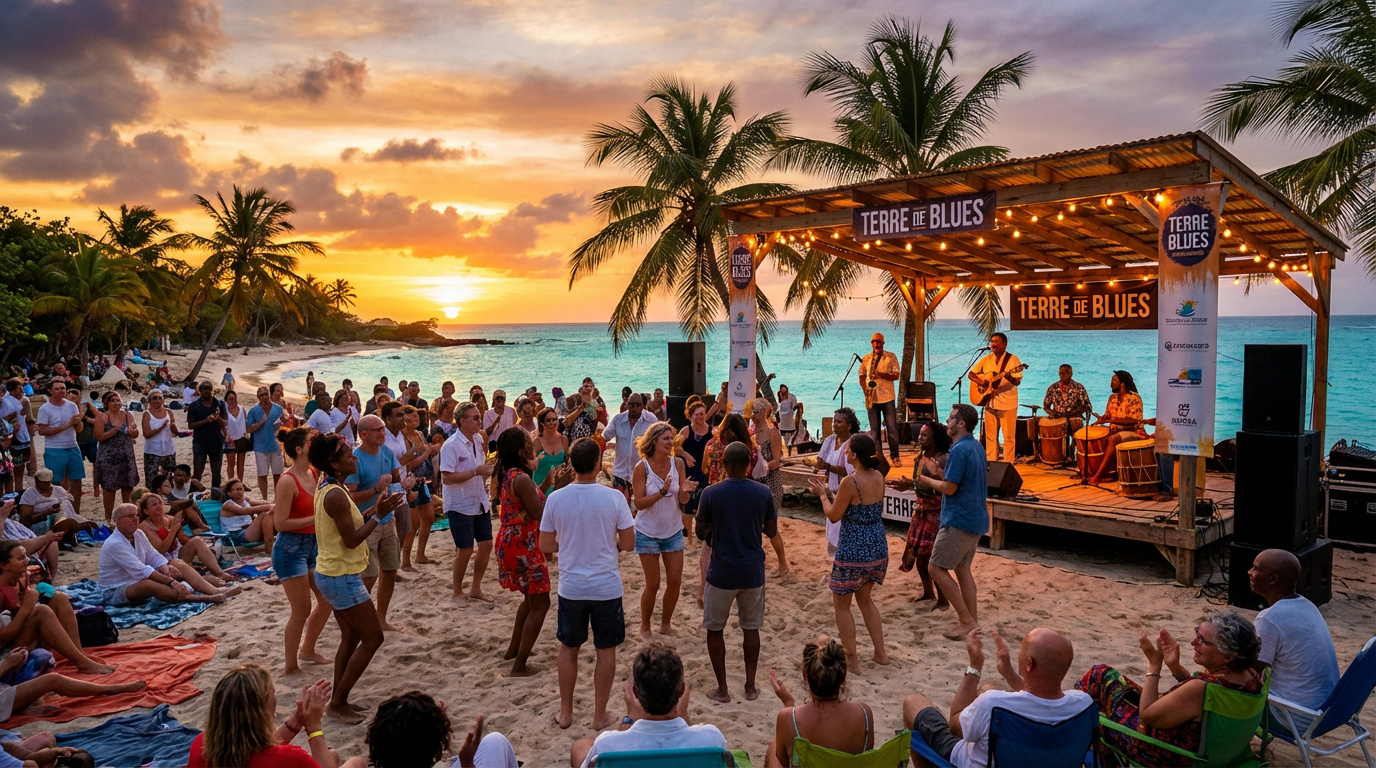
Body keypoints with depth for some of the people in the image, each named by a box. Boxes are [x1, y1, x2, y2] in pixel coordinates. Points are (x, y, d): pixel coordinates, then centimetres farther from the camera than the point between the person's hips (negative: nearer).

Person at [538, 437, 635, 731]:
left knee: (568, 648, 19)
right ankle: (600, 715, 22)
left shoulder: (555, 499, -8)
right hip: (606, 587, -2)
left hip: (570, 587, 2)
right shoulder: (614, 498, -13)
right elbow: (628, 544, -9)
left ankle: (565, 713, 28)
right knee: (605, 650, 13)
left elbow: (546, 546, -2)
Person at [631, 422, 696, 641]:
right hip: (648, 533, -4)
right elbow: (638, 503, -17)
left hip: (673, 531, 4)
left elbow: (683, 500, -5)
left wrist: (685, 490, -27)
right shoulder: (642, 467, -16)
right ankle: (645, 627, 26)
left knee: (675, 582, 7)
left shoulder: (677, 464, -6)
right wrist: (662, 492, -30)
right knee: (653, 585, 4)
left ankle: (666, 624, 29)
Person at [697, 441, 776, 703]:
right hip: (753, 572, 3)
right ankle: (750, 686, 23)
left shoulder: (711, 493, -12)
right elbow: (771, 531, 4)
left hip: (721, 573, -2)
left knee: (715, 629, 13)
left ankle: (722, 689, 17)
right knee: (751, 628, 16)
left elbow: (701, 533, -3)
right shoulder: (763, 493, -5)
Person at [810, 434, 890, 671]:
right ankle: (880, 652, 28)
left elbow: (833, 516, -10)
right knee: (865, 598, 25)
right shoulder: (878, 478, 1)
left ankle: (852, 659, 13)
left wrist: (823, 495, 5)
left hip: (853, 551, -7)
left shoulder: (849, 482, -20)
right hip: (877, 548, 7)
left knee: (841, 604, 11)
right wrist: (831, 492, 17)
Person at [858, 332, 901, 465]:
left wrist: (881, 375, -19)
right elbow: (861, 376, 14)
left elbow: (896, 375, -4)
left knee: (892, 429, -1)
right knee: (874, 429, 6)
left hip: (888, 398, -2)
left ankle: (894, 457, 9)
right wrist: (865, 389, -4)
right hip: (872, 399, 2)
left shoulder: (891, 357, 2)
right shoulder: (866, 359, 9)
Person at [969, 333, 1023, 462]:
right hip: (989, 402, 5)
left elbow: (1018, 381, -13)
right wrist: (980, 382, -8)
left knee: (1009, 437, -1)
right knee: (990, 436, 10)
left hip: (1007, 404, -5)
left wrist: (1009, 377, -35)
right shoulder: (986, 359, 8)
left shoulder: (1013, 360, -6)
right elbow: (971, 374, 11)